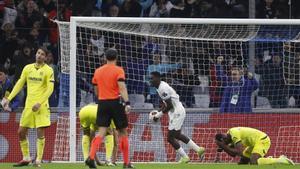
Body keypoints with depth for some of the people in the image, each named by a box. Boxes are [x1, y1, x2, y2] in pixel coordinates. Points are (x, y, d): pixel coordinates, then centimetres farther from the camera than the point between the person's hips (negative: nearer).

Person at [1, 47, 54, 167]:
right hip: (28, 105, 5)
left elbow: (50, 89, -9)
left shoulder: (48, 70, -4)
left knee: (40, 132, -8)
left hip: (41, 106, -5)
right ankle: (26, 158, 15)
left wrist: (39, 103, -17)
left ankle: (38, 160, -2)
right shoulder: (28, 68, 10)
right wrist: (9, 98, 5)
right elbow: (19, 84, 13)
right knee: (21, 132, 3)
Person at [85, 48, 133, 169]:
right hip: (116, 102, -4)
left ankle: (91, 157, -21)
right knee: (123, 132, 7)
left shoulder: (98, 71, 11)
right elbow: (122, 87, -18)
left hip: (102, 103, 4)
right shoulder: (118, 70, -4)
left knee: (101, 132, -1)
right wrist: (127, 103, -25)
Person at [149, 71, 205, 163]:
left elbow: (169, 105, -23)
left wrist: (159, 114, -14)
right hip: (177, 112, 11)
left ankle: (184, 157, 7)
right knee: (177, 135, 23)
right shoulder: (160, 87, 10)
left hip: (177, 113, -11)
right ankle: (198, 149, 28)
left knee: (170, 137, -4)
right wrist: (158, 111, 10)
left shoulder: (163, 88, -22)